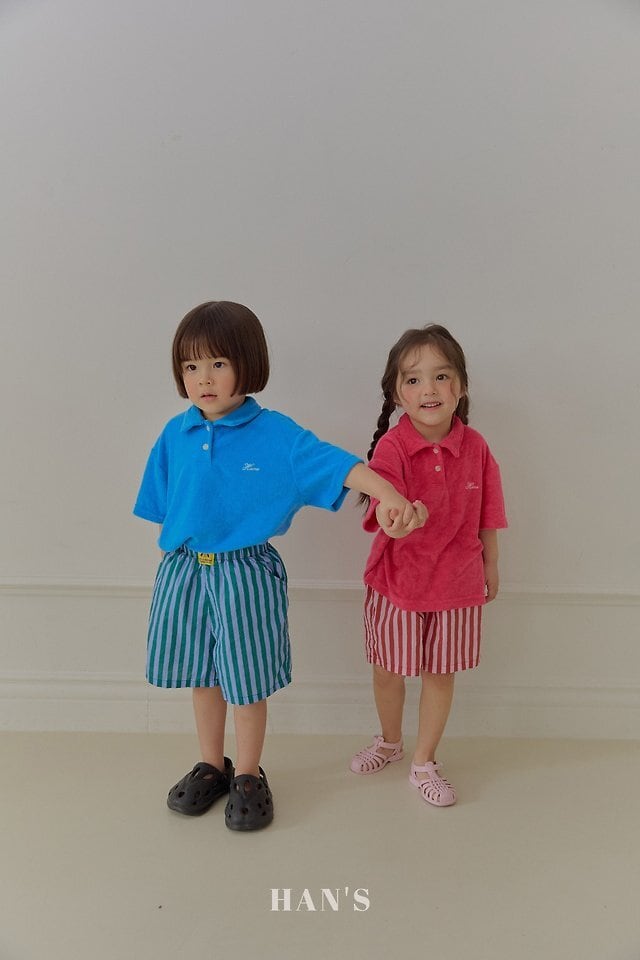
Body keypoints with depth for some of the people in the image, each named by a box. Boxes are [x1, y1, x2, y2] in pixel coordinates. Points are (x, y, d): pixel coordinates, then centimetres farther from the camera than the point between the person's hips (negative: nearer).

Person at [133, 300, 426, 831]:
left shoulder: (275, 434, -12)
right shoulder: (176, 435, 0)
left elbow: (338, 464, -23)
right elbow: (162, 508, 8)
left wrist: (390, 495, -37)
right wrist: (175, 559, 9)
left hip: (246, 574, -3)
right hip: (184, 571, 4)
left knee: (247, 682, 9)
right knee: (201, 676, 18)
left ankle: (248, 777, 32)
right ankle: (211, 766, 39)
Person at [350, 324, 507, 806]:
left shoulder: (474, 446, -9)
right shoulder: (392, 446, -18)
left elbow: (485, 516, 3)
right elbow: (385, 505, -34)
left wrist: (491, 564, 12)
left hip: (456, 581, 1)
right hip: (397, 580, -1)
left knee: (441, 673, 13)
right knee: (388, 670, 17)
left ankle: (424, 762, 35)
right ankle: (390, 741, 46)